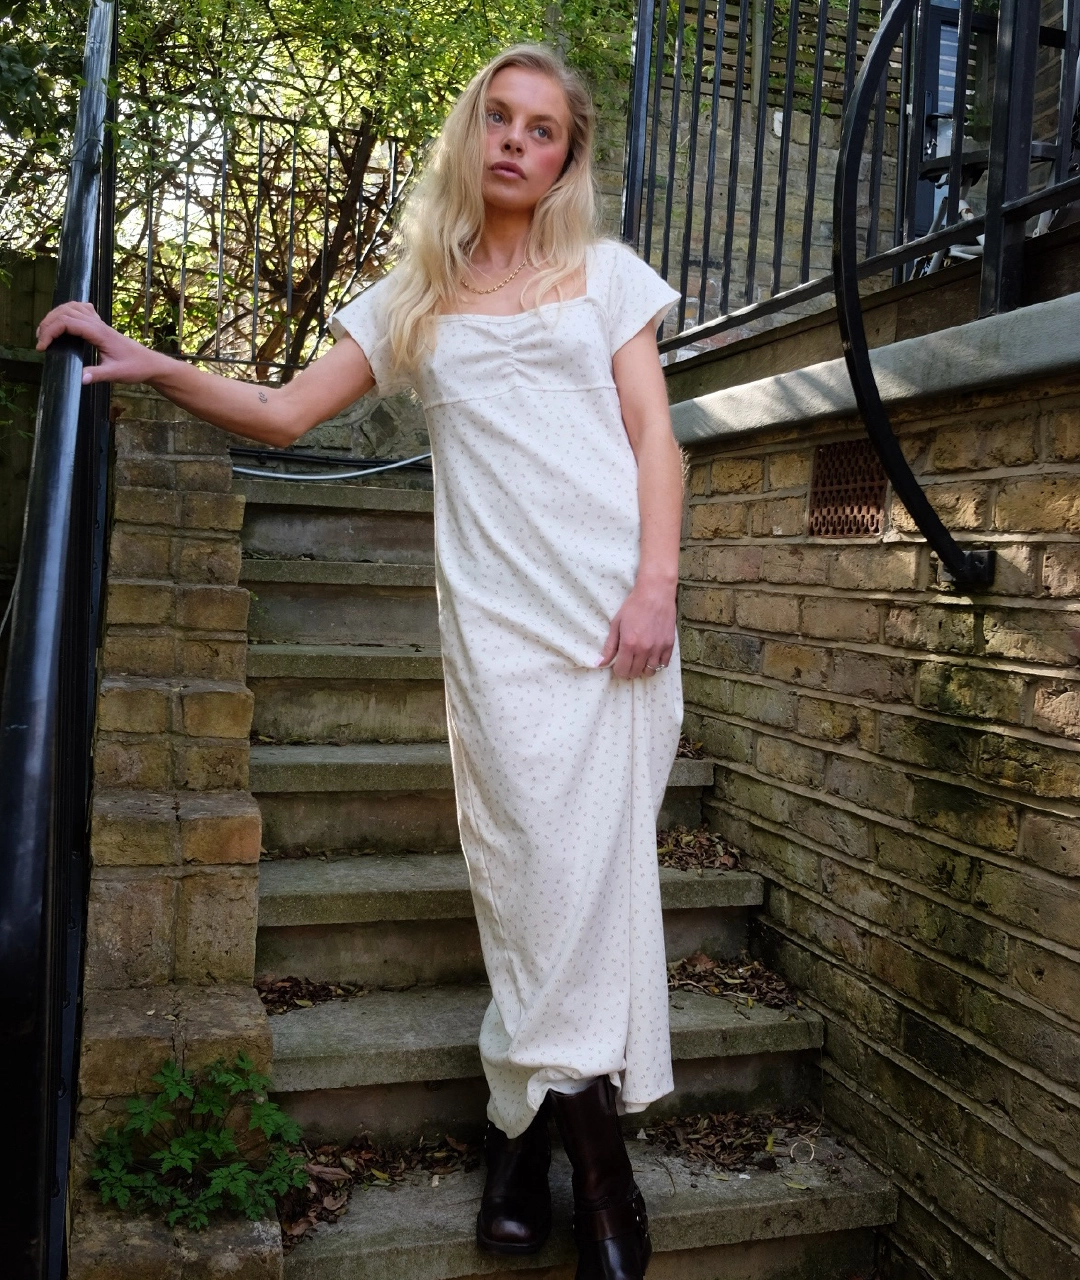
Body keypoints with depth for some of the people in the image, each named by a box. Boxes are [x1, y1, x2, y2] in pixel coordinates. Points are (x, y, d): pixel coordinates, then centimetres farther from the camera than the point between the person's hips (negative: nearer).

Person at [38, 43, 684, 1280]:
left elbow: (652, 432, 7)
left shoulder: (603, 272, 15)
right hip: (495, 610, 1)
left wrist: (656, 582, -6)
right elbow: (281, 412, 16)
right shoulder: (411, 297, 18)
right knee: (537, 854, -7)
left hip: (612, 603, 0)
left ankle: (527, 1120, 6)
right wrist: (150, 365, 3)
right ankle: (585, 1137, 6)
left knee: (592, 848, -7)